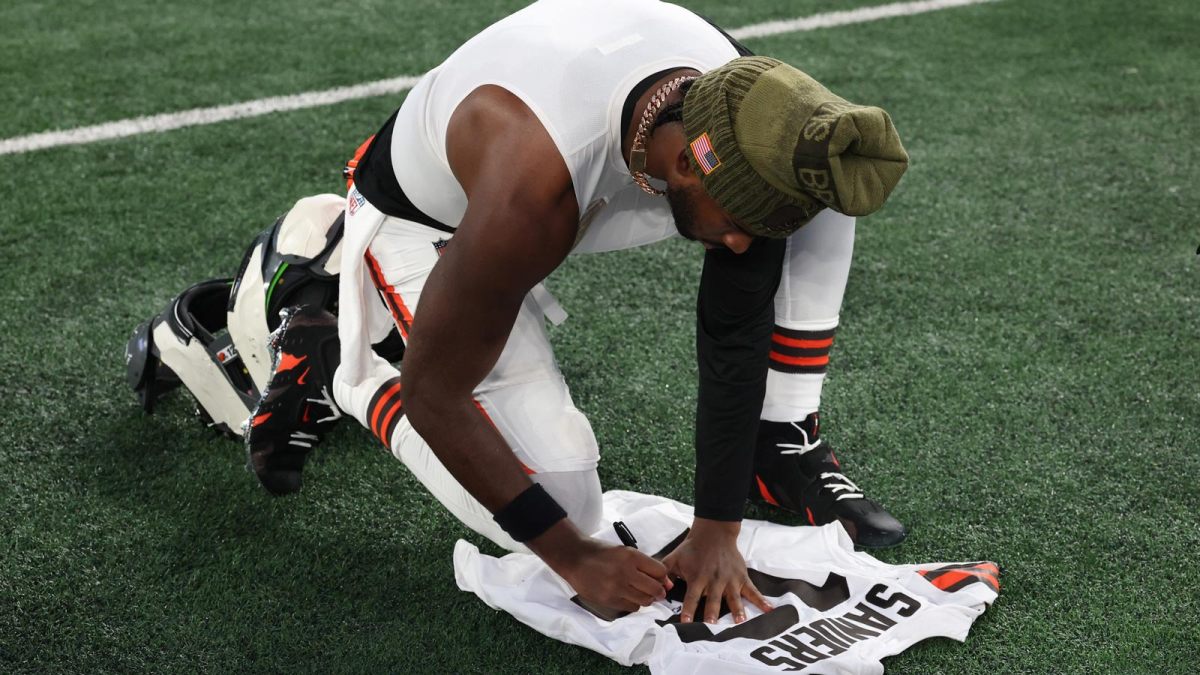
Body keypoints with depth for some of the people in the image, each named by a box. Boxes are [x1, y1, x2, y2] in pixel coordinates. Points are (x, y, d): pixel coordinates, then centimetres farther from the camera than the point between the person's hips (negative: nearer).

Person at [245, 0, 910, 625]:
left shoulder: (744, 106, -26)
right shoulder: (532, 191, -44)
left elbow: (736, 338, -16)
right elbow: (432, 392, -31)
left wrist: (715, 531, -15)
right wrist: (573, 554, -24)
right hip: (428, 215, -5)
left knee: (821, 206, -14)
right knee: (560, 505, -15)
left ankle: (781, 447, 2)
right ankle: (327, 360, 3)